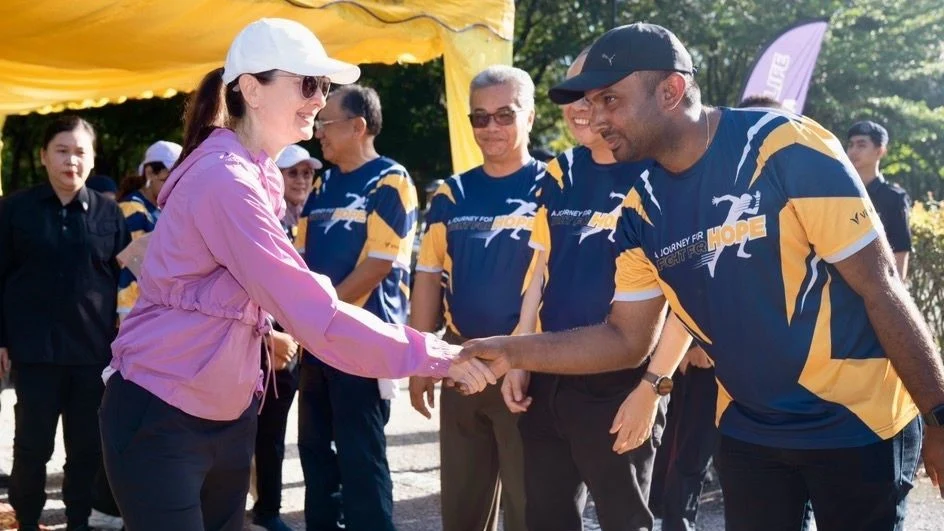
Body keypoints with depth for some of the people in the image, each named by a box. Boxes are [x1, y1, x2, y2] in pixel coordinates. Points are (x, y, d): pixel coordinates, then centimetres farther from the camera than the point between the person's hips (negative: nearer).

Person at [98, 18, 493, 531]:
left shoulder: (251, 175, 9)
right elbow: (315, 313, -27)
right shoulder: (225, 179, -22)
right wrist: (433, 355, -23)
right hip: (160, 418, -9)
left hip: (226, 413, 9)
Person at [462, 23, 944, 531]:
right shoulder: (642, 210, -2)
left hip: (857, 421, -5)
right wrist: (512, 351, -6)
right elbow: (627, 338, 5)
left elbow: (880, 285, -16)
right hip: (748, 429, 5)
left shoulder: (789, 150, -19)